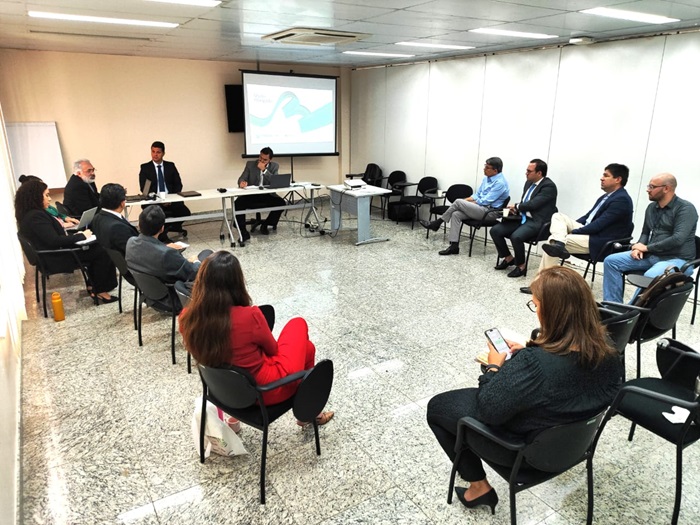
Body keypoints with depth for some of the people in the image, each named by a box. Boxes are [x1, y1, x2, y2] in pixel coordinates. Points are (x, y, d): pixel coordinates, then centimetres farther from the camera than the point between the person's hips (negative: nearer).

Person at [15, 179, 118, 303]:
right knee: (102, 251, -10)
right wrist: (81, 236, -19)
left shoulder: (30, 214, 11)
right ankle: (100, 291, 1)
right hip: (57, 258, -10)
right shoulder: (36, 216, -22)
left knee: (96, 246, 9)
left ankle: (92, 285, 14)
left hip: (56, 252, 10)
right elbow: (54, 241, -28)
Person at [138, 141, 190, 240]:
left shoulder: (170, 166, 13)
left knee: (185, 212, -23)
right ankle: (162, 235, -5)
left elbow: (178, 184, 9)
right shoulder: (145, 167, 6)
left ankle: (174, 226, 13)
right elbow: (143, 188, -2)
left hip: (171, 200, 2)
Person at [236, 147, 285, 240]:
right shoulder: (250, 164, 4)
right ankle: (243, 231, -17)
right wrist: (242, 182, -28)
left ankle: (265, 224, -2)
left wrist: (264, 170, -19)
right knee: (238, 203, -29)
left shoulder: (274, 166, 4)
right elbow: (241, 178, -3)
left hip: (267, 195, 1)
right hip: (251, 194, 0)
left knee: (281, 202, -26)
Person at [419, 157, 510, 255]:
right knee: (455, 214, -15)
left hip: (489, 212, -8)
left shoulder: (500, 183, -16)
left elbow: (485, 201, -18)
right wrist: (466, 200, 1)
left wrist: (466, 202, -6)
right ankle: (454, 246, -16)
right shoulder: (487, 178, 12)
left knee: (458, 202, -19)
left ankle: (436, 224, -5)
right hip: (480, 208, 8)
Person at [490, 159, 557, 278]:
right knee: (495, 230, -8)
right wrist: (516, 209, 0)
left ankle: (521, 266, -11)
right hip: (522, 218, 8)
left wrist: (516, 206, -5)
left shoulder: (549, 186, -12)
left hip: (536, 222, -8)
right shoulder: (529, 183, 14)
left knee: (516, 236, -34)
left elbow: (532, 204, -21)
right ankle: (508, 258, 10)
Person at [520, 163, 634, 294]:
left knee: (552, 242, -18)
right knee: (558, 216, -2)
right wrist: (568, 227, 5)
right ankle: (558, 243, -31)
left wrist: (572, 232, -15)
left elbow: (598, 225, -22)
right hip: (588, 232, 9)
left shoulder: (621, 200, -16)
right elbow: (588, 217, 19)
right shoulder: (606, 196, 13)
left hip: (598, 242, -9)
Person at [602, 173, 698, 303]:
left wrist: (647, 247, -14)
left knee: (650, 276, -39)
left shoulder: (685, 208, -10)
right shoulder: (651, 207, 12)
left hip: (677, 259, -7)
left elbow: (678, 239, -21)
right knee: (611, 261, -8)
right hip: (651, 255, 7)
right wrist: (639, 247, -2)